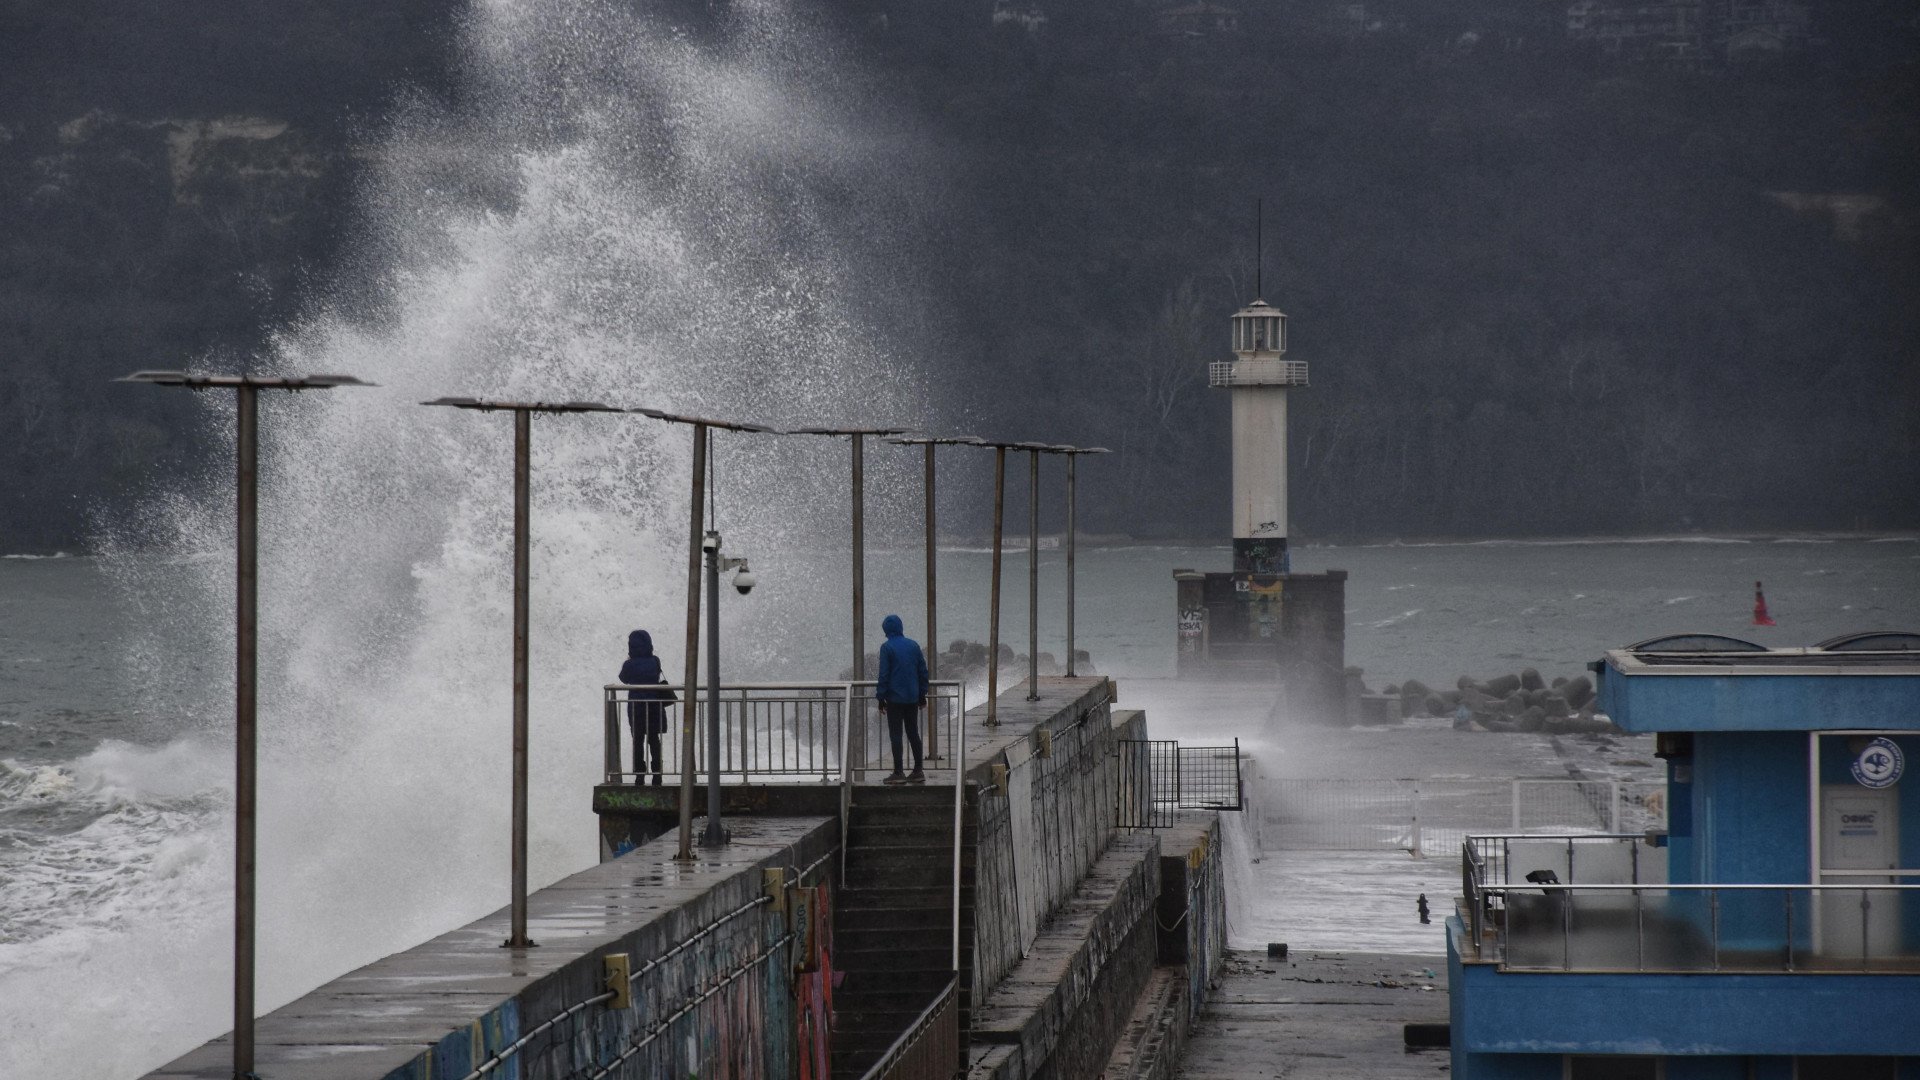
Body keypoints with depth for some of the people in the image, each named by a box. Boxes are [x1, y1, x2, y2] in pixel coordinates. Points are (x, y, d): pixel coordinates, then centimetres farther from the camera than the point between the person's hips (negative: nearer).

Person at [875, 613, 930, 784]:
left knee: (895, 735, -2)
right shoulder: (913, 645, 7)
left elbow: (883, 674, -11)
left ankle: (898, 773, -3)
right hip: (912, 698, 5)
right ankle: (918, 772, 12)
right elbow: (923, 671, 10)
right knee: (913, 733, 12)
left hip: (895, 699, -5)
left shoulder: (887, 647, -9)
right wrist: (922, 695, 17)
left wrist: (881, 697, -5)